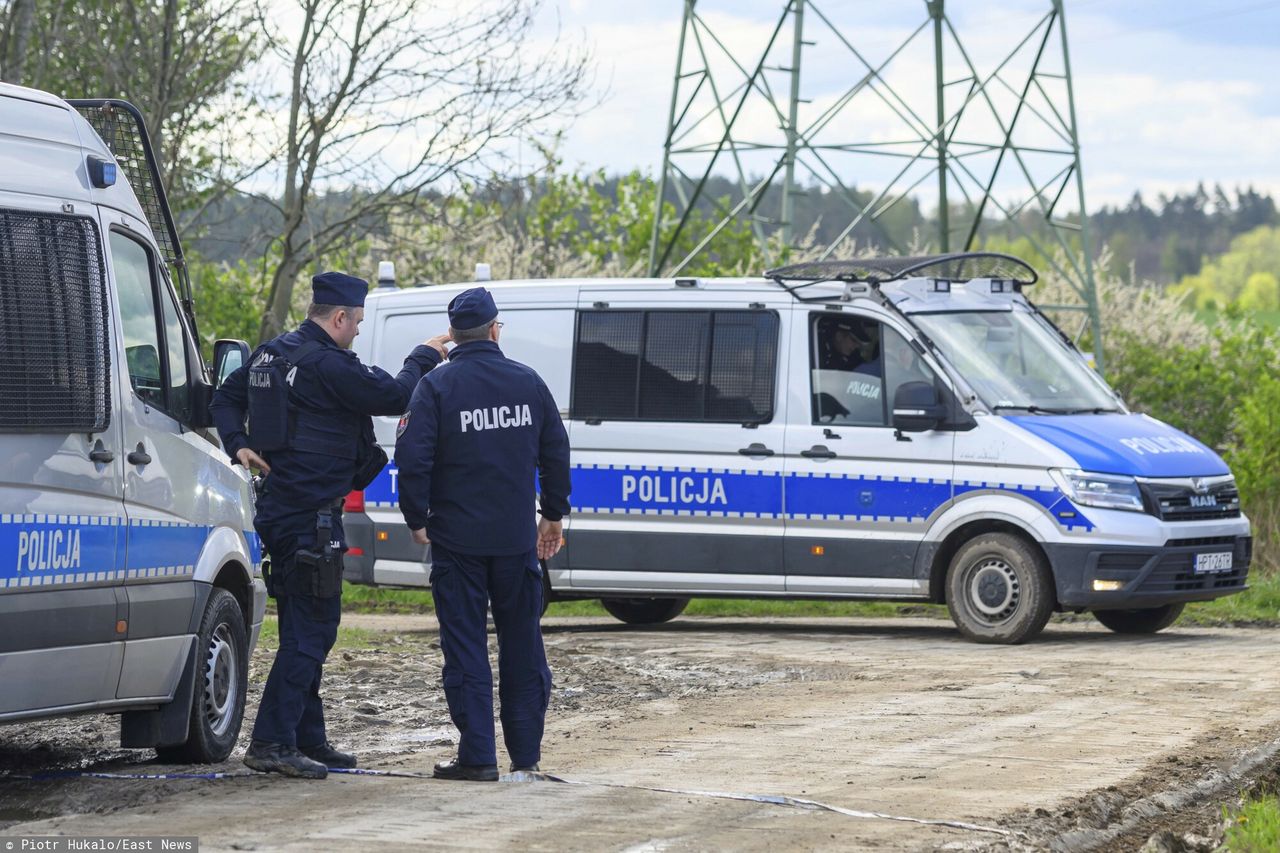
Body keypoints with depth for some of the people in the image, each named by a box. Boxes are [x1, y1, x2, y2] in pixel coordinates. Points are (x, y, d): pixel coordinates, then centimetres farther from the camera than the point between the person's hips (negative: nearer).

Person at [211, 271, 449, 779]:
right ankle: (271, 742, -13)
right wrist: (424, 358, 6)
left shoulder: (270, 355, 13)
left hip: (279, 510, 10)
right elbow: (393, 396, -11)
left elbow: (225, 400, 22)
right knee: (311, 630, -8)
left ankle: (307, 738, 23)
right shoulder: (328, 365, -18)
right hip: (312, 517, -10)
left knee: (305, 627, 17)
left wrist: (238, 445, 8)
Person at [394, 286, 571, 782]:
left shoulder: (437, 386, -8)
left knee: (465, 648, 1)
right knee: (522, 644, 12)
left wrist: (417, 518, 0)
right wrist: (554, 513, 22)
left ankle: (478, 756, -2)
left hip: (457, 538, -3)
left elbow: (413, 458, -13)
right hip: (517, 537, 3)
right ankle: (525, 752, 16)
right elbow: (556, 452, 10)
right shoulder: (527, 382, 3)